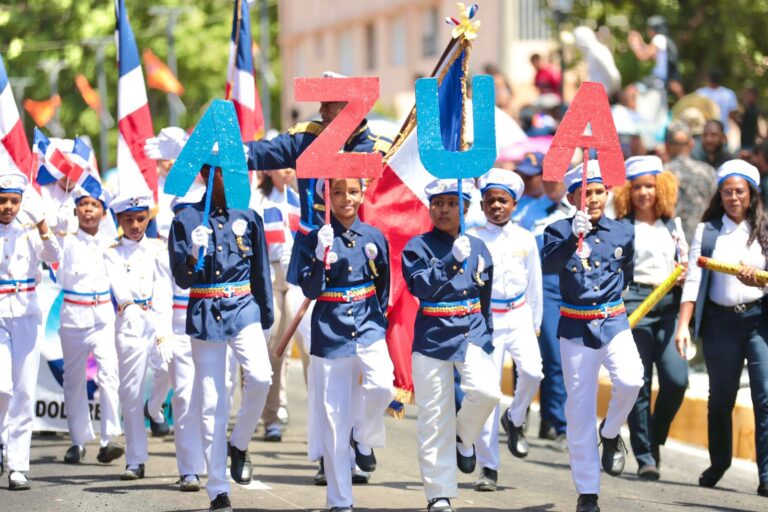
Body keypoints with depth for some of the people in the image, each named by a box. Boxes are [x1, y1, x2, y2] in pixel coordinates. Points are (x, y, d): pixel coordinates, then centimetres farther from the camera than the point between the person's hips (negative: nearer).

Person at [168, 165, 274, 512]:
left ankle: (238, 444, 3)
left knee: (260, 377, -25)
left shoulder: (248, 217, 5)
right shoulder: (186, 220, 1)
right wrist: (193, 257, -22)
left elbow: (261, 271, 11)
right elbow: (181, 279, -1)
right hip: (205, 316, -1)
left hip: (244, 310, 1)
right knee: (212, 405, 0)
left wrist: (266, 322, 11)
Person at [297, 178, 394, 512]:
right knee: (333, 416, 1)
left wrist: (375, 314, 6)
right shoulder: (315, 240, -2)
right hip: (330, 330, -1)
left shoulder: (374, 237, 5)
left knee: (382, 385, -26)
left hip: (367, 323, 1)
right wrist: (322, 256, -23)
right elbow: (310, 290, -10)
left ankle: (364, 439, 7)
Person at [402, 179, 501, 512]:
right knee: (434, 419, -1)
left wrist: (486, 339, 14)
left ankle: (465, 437, 9)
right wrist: (453, 261, -29)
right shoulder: (418, 246, -2)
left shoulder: (478, 247, 9)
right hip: (432, 337, -2)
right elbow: (421, 287, -19)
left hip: (472, 333, 2)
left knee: (487, 391, -24)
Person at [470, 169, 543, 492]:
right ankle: (488, 468, 4)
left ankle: (515, 420, 10)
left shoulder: (525, 240, 7)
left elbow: (534, 284, 14)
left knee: (532, 371, -22)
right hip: (485, 317, -2)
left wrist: (535, 323, 15)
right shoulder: (472, 240, -2)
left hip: (519, 316, 2)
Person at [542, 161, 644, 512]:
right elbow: (549, 264, -25)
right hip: (576, 329, -1)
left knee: (630, 380, -27)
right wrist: (573, 238, -39)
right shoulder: (559, 231, -4)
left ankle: (611, 433, 5)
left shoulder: (623, 233, 5)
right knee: (579, 411, 0)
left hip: (614, 323, 1)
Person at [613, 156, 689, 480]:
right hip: (634, 304, -3)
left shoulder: (672, 226, 16)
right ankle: (645, 458, 2)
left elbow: (686, 264, 22)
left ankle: (656, 438, 15)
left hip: (669, 305, 3)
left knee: (677, 380, -10)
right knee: (639, 384, -4)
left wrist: (683, 276, 0)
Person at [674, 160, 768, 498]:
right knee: (720, 397, 12)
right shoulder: (707, 231, 8)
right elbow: (694, 279, 3)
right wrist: (683, 325, -5)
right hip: (720, 321, 1)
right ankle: (718, 463, 33)